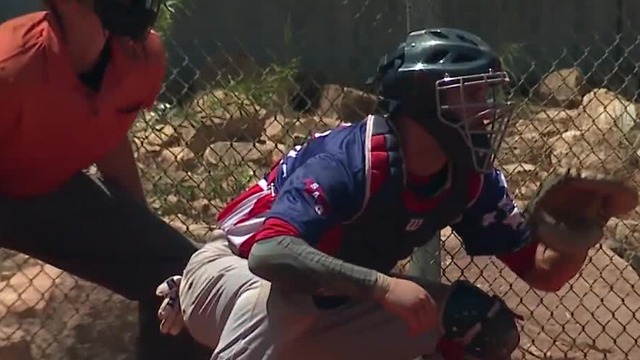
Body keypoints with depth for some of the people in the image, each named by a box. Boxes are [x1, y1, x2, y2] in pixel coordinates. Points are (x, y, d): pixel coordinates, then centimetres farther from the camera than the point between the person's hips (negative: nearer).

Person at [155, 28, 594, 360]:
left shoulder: (473, 180, -10)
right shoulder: (346, 159, -31)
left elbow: (542, 272, -6)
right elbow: (268, 253, -45)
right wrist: (382, 284, -53)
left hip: (330, 309, 7)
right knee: (277, 297, -42)